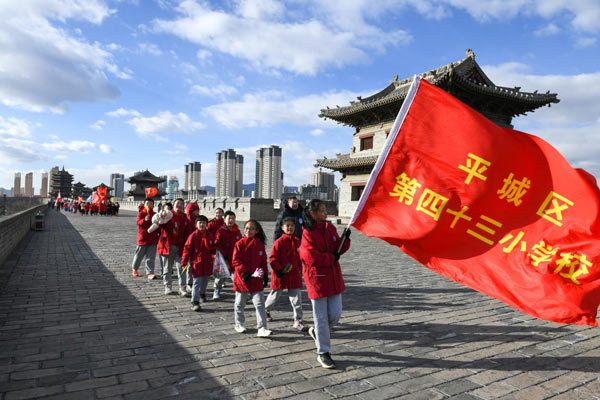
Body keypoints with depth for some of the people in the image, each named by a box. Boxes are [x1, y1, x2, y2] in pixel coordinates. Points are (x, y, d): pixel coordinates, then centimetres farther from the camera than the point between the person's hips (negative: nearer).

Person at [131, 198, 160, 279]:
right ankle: (134, 269, 36)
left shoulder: (155, 214, 8)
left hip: (153, 239, 2)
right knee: (139, 255, 13)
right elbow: (138, 222, -20)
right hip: (143, 238, -2)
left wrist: (158, 232, 4)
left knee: (151, 257, -1)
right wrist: (144, 220, -38)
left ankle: (150, 273, 1)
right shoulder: (141, 213, -3)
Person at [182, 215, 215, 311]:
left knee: (205, 280, 20)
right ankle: (195, 302, -4)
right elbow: (187, 249, -8)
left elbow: (212, 248, 13)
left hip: (207, 263, 5)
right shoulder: (193, 236, -8)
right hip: (196, 262, -4)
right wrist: (184, 263, -10)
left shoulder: (210, 236, 4)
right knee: (197, 282, -7)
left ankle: (202, 293, 46)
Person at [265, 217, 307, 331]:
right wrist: (278, 270, -21)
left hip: (294, 275, 3)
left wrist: (300, 270, 14)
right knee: (275, 296, 16)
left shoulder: (297, 241, 4)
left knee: (297, 298, 0)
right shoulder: (279, 242, -12)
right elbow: (273, 258, -12)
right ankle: (266, 311, 44)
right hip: (280, 275, -3)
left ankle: (298, 321, 9)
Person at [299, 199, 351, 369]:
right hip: (317, 277, -6)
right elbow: (310, 256, -20)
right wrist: (331, 258, -11)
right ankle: (323, 353, 20)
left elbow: (338, 248, 9)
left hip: (333, 276, 6)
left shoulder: (330, 228, 7)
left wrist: (345, 239, -10)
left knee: (336, 314, 8)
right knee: (321, 317, 4)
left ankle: (317, 331, 37)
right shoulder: (308, 233, -13)